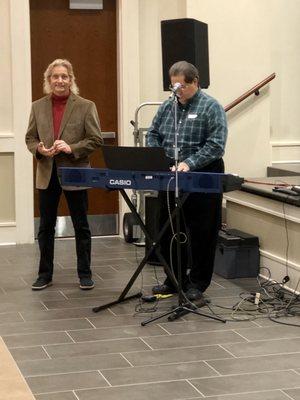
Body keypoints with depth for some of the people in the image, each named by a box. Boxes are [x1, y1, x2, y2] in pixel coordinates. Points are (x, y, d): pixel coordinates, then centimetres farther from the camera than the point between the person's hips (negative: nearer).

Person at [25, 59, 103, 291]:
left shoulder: (86, 106, -3)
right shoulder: (38, 107, 7)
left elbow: (96, 140, -6)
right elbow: (30, 138, 10)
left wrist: (71, 148, -19)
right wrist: (40, 149, -12)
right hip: (47, 175, 3)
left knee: (81, 227, 6)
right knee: (46, 227, 9)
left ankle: (85, 274, 17)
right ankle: (45, 275, 19)